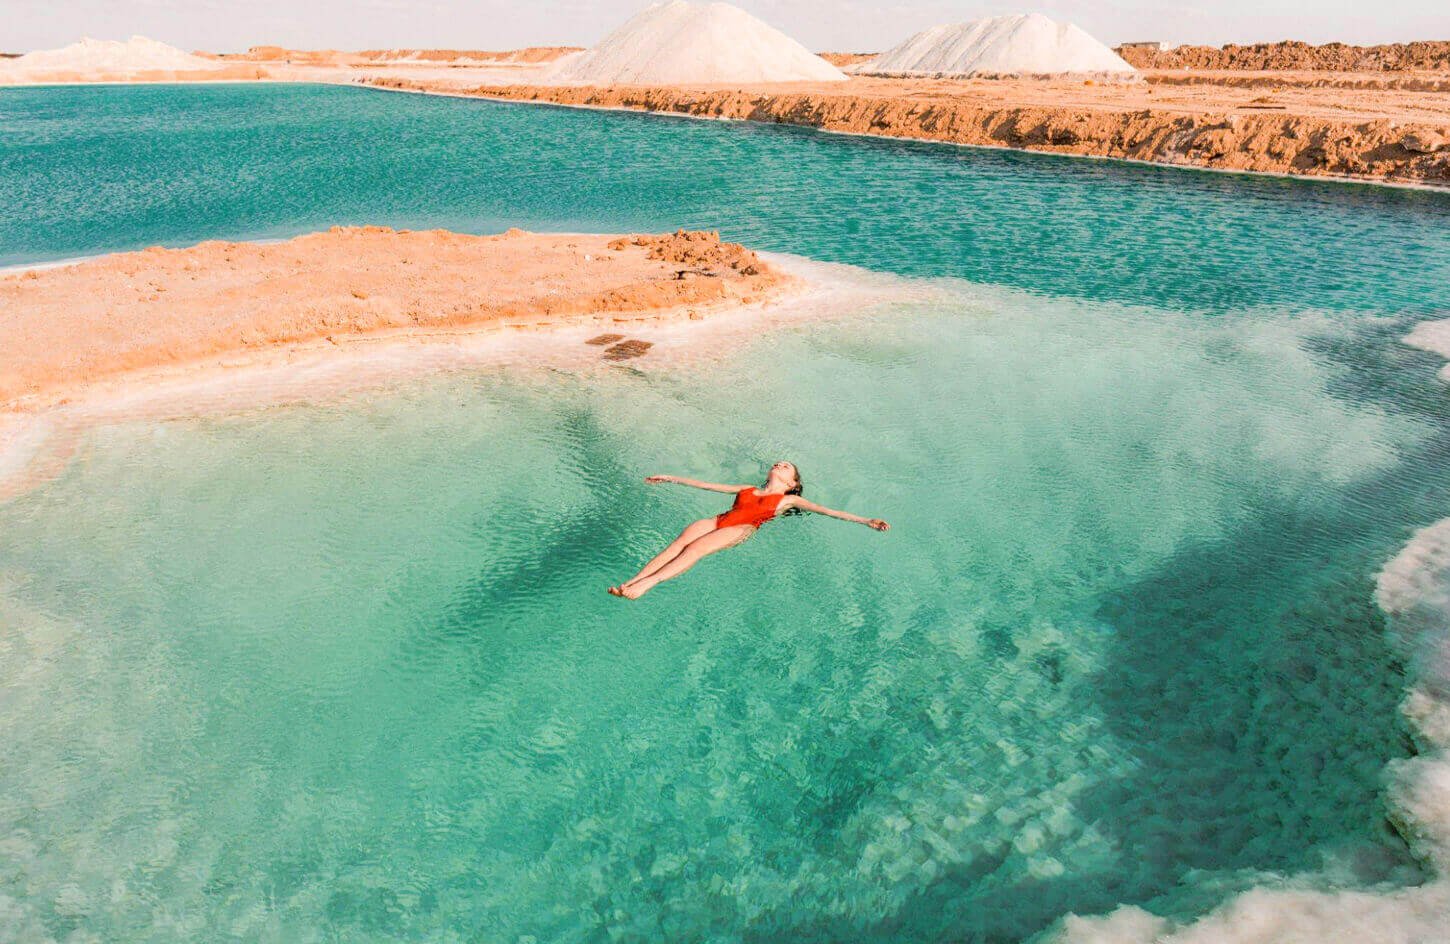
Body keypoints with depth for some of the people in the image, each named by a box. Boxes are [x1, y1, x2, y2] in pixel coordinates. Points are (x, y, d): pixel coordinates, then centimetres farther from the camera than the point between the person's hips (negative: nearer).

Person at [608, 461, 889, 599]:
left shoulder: (788, 500, 22)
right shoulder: (747, 490, 34)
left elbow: (825, 510, 13)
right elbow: (707, 485, 34)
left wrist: (865, 521, 3)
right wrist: (671, 478, 35)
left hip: (741, 530, -4)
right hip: (719, 520, 4)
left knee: (695, 548, -30)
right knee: (680, 541, -25)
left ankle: (646, 585, -46)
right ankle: (630, 581, -39)